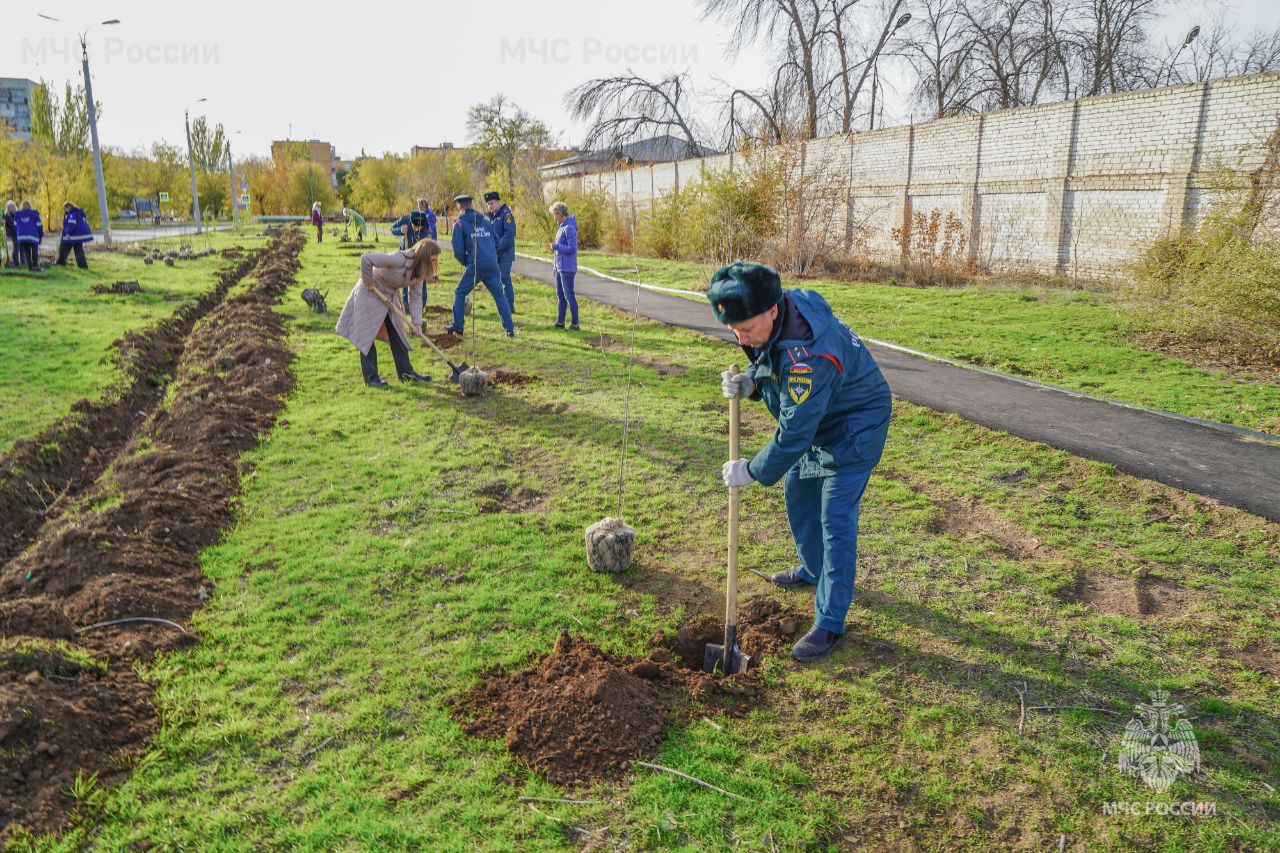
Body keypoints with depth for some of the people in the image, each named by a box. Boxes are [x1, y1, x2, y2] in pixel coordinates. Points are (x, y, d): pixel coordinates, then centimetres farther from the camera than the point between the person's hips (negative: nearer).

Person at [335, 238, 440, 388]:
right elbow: (366, 258, -36)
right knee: (367, 335, -3)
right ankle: (371, 377, 2)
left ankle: (406, 372, 17)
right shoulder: (399, 259, -33)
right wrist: (368, 281, -23)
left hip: (389, 297, 8)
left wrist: (416, 321, -14)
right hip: (370, 294, -8)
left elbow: (415, 297, -4)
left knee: (397, 334, 9)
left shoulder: (419, 270, -7)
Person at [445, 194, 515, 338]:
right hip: (492, 264, 4)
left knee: (459, 293, 11)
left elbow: (458, 249, -2)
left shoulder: (460, 224, 2)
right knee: (499, 295, 8)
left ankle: (457, 326, 11)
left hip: (475, 266, -4)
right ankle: (510, 329, 2)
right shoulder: (485, 221, 17)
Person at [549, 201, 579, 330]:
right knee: (560, 295, 15)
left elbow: (572, 248, -22)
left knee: (569, 296, -5)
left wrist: (555, 246, -14)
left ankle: (575, 324, 2)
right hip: (559, 267, 10)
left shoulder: (569, 228, -16)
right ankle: (560, 322, 23)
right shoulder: (561, 227, 14)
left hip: (567, 268, -10)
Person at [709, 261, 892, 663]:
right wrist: (749, 382, -16)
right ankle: (814, 570, 44)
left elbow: (795, 433, -33)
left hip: (854, 428, -9)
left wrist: (753, 471, -21)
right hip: (815, 422, 9)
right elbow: (768, 366, 7)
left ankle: (829, 624, 1)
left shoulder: (808, 352, -40)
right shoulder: (770, 318, -12)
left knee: (836, 521, -8)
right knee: (798, 495, 20)